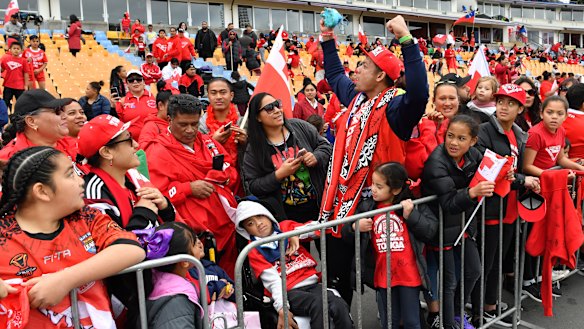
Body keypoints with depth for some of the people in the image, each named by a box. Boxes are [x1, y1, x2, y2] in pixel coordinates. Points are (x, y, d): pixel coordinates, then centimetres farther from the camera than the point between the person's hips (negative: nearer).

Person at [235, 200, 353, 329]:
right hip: (288, 291, -3)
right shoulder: (254, 251, 4)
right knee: (319, 304, -32)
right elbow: (273, 281, -9)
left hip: (312, 283, 3)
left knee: (340, 306, -26)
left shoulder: (286, 226, 14)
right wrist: (281, 309, -22)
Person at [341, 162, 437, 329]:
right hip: (383, 276, 2)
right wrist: (355, 228, -16)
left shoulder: (413, 205, -6)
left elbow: (430, 231, -10)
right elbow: (347, 237, 5)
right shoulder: (367, 208, -1)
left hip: (409, 274, -2)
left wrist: (411, 215, -20)